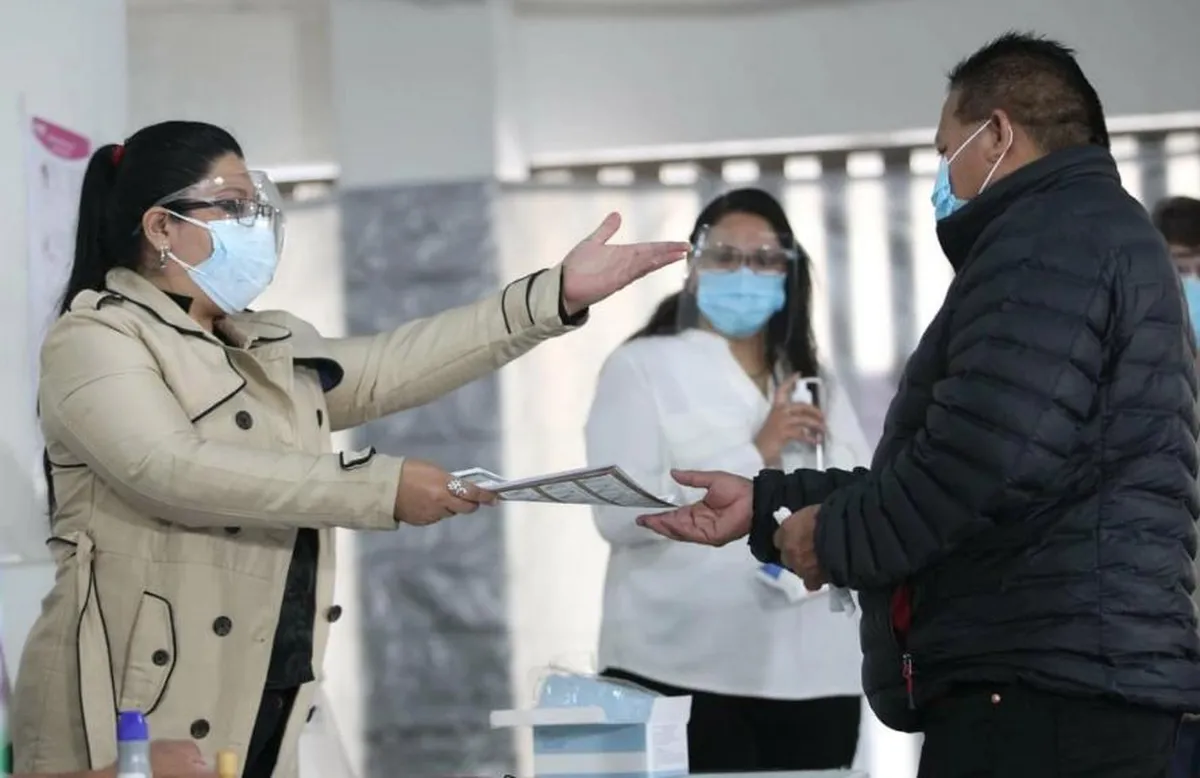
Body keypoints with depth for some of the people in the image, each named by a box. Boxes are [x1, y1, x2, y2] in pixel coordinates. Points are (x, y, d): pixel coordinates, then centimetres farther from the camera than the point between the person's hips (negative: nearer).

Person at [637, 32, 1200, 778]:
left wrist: (838, 538, -6)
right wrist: (768, 504, 25)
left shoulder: (1050, 236, -8)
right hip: (1074, 680, 11)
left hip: (1044, 686, -11)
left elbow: (990, 451, -22)